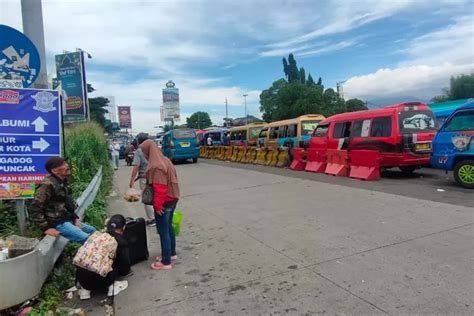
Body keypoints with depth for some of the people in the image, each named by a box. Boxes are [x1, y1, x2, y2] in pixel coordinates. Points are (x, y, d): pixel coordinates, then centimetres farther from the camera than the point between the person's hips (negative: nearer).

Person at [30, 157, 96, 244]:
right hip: (58, 223, -10)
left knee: (93, 231, 18)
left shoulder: (63, 182, 8)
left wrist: (75, 218, 8)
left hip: (68, 220, 10)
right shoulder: (48, 184, -20)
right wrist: (46, 228, -19)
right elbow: (34, 208, -21)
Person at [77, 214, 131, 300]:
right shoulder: (121, 243, 0)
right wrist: (126, 271, 33)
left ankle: (86, 289, 17)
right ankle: (111, 286, 5)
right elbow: (125, 268, 7)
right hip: (99, 281, -5)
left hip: (80, 279, 5)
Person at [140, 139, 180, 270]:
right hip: (172, 199, 10)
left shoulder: (155, 166, -22)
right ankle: (171, 253, 35)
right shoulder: (165, 160, 8)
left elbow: (159, 189, -24)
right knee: (169, 227, 21)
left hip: (164, 203, -10)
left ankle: (166, 262, 10)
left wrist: (158, 205, -17)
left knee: (163, 231, 1)